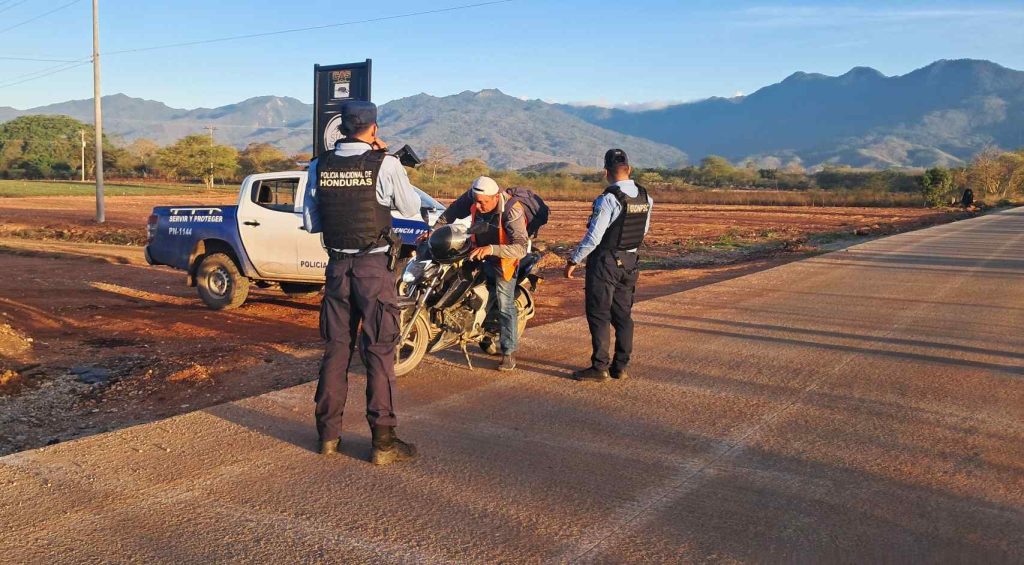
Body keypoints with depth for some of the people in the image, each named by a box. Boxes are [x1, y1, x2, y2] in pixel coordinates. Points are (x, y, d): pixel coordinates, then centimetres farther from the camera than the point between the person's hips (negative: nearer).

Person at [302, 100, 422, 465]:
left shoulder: (319, 166, 1)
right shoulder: (385, 165, -11)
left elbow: (310, 223, 6)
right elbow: (411, 208, 3)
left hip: (337, 266, 4)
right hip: (373, 267, -4)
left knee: (335, 349, 12)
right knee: (380, 352, 1)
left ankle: (328, 434, 19)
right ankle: (383, 441, 3)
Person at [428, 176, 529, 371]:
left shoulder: (511, 211, -33)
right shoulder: (473, 197, -17)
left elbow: (521, 247, -42)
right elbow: (454, 210, 2)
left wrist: (491, 249, -53)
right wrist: (435, 229, -9)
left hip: (504, 256, -6)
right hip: (479, 251, 6)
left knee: (505, 305, -11)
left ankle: (509, 352, -4)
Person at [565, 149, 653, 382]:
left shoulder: (609, 199, -20)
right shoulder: (645, 198, 2)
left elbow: (593, 236, -19)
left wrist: (574, 261, -10)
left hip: (605, 262, -7)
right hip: (629, 261, 7)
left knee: (599, 315, 0)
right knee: (623, 315, 12)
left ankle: (600, 367, 1)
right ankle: (620, 366, 16)